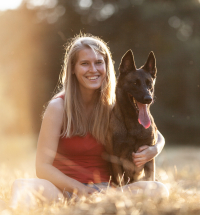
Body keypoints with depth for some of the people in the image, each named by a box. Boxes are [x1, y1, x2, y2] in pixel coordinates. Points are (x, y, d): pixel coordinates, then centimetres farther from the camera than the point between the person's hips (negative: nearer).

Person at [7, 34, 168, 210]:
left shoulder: (112, 105, 5)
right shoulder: (59, 107, -4)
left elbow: (158, 137, 16)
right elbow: (43, 168, -8)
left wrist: (152, 151, -8)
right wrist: (80, 190, -18)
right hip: (67, 189, -3)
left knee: (160, 189, -27)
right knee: (22, 186, -33)